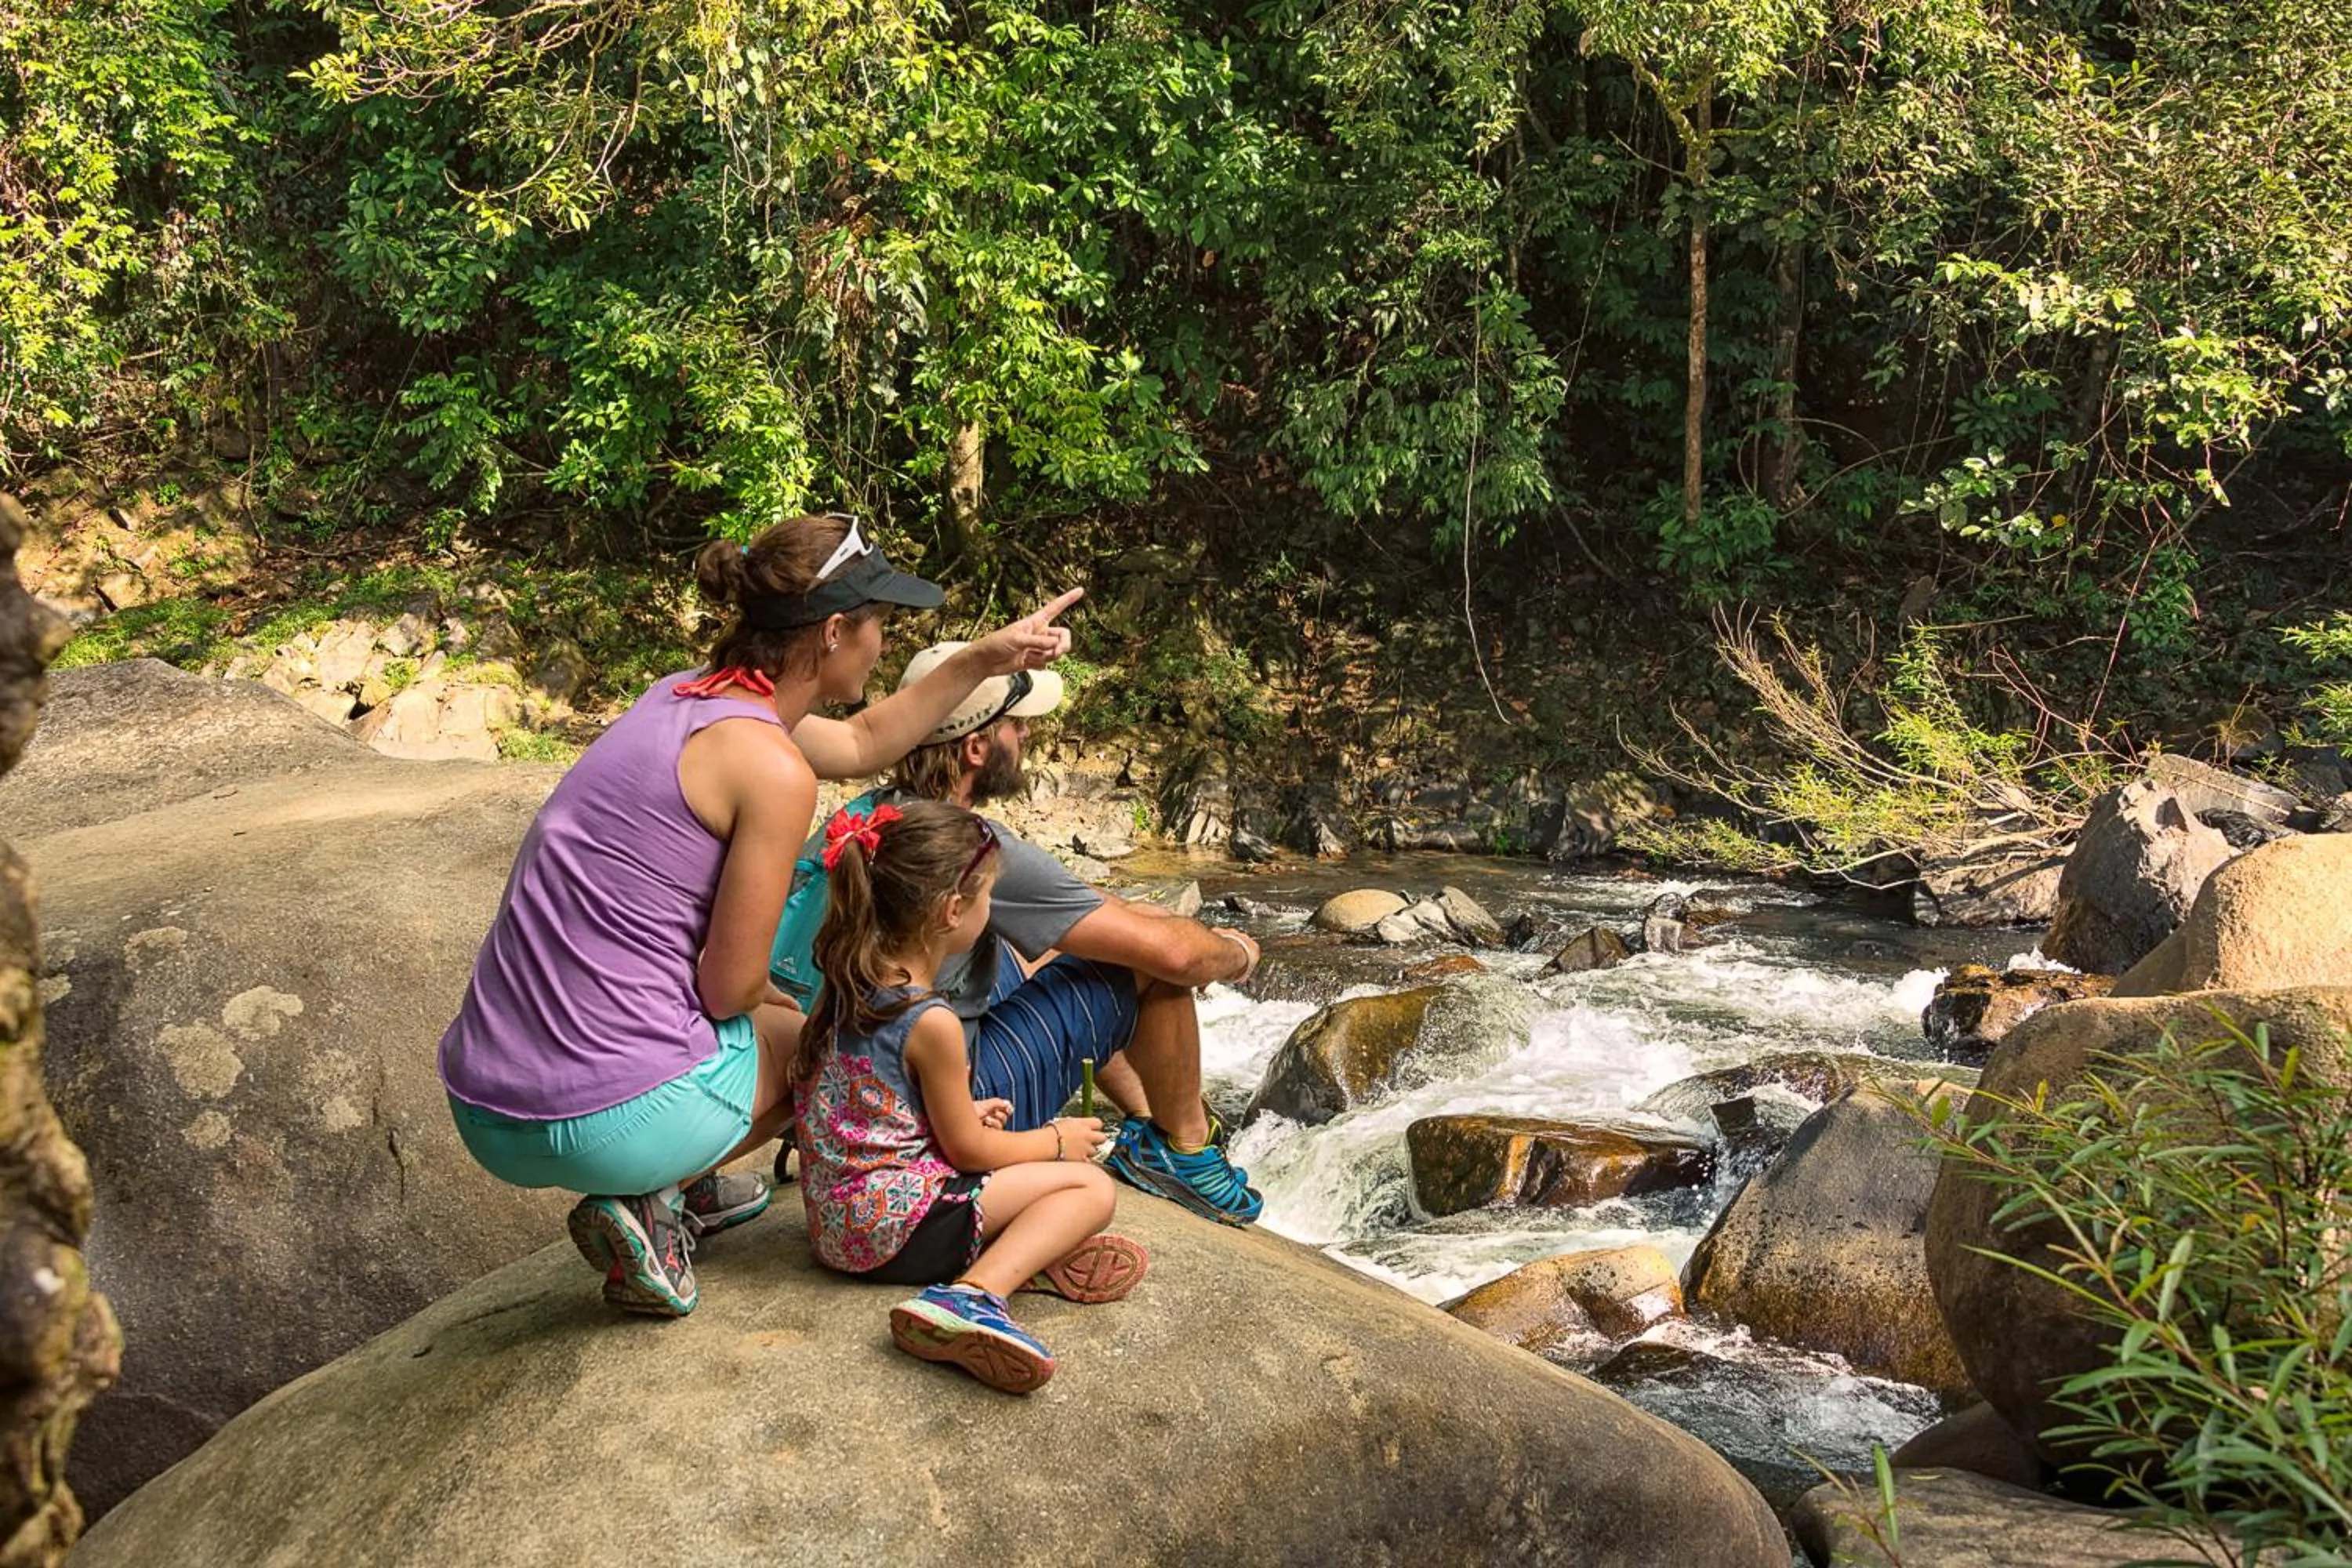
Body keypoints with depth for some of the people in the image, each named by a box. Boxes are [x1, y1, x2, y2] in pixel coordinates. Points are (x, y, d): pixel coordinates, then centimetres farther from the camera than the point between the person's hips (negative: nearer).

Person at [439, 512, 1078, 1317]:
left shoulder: (688, 698, 12)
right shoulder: (773, 766, -15)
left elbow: (863, 743, 30)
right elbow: (730, 988, -12)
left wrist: (985, 659, 30)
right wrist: (781, 998, 11)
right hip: (606, 1122, -8)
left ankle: (678, 1186, 21)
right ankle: (648, 1202, 4)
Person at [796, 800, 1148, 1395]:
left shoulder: (846, 983, 3)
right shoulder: (931, 1022, -23)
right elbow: (969, 1149, -11)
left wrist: (962, 1112, 19)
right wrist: (1056, 1140, 5)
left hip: (833, 1219, 9)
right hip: (892, 1229, -9)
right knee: (1091, 1186, -7)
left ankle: (1022, 1254, -2)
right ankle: (974, 1293, -27)